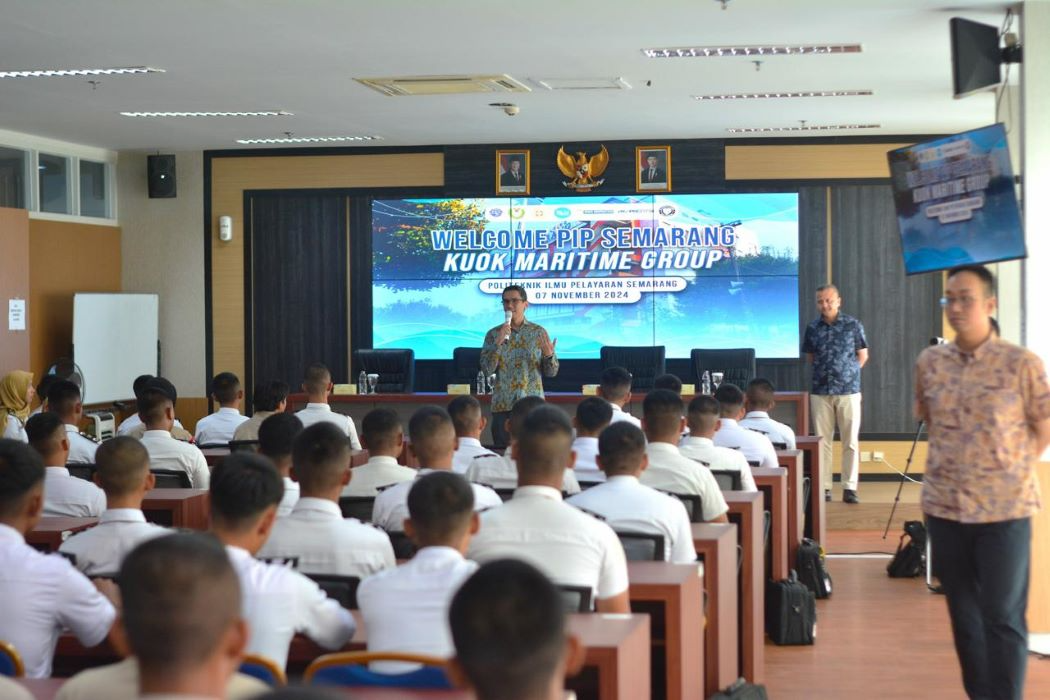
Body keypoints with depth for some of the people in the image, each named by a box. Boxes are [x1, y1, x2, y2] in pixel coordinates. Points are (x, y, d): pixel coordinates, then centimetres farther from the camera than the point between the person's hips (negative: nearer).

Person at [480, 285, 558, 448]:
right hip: (503, 405, 0)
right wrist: (498, 343, -17)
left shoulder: (539, 332, 3)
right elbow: (487, 369, -5)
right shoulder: (493, 334, 4)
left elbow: (551, 372, 3)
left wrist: (549, 355, -18)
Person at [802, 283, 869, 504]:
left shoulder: (853, 325, -1)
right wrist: (823, 372, 9)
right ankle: (824, 487, 7)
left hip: (849, 390, -2)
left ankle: (850, 488, 2)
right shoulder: (812, 328, 6)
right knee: (822, 441, 3)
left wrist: (847, 373, 6)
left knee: (851, 441, -1)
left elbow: (863, 355, 7)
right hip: (820, 392, 2)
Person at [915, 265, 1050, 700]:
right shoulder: (930, 362, 3)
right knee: (963, 613, 12)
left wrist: (1012, 472, 0)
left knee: (1003, 617, -1)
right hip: (944, 506, 4)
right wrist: (954, 461, 11)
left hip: (1004, 508, -4)